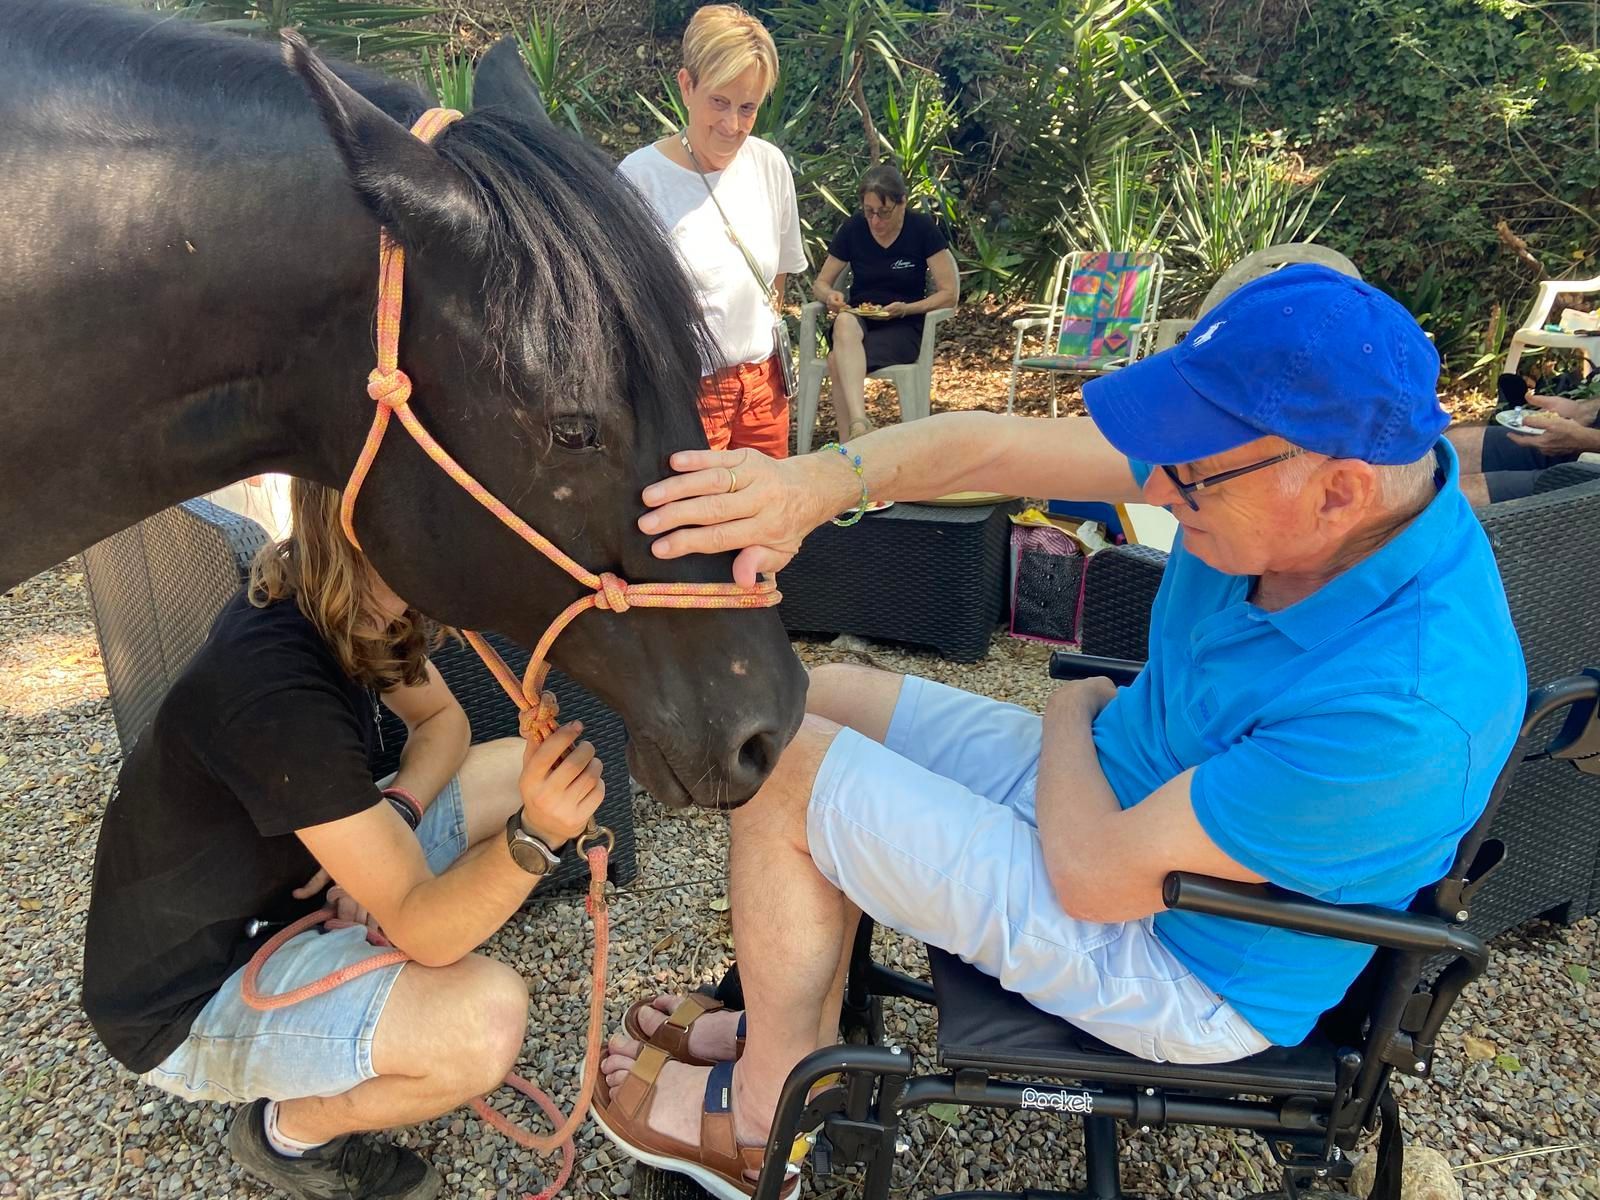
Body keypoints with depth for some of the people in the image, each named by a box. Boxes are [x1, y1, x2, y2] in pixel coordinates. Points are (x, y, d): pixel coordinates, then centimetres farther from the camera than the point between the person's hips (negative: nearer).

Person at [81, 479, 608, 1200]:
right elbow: (420, 927, -32)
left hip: (279, 894, 8)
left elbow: (442, 721, 7)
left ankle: (353, 976, 9)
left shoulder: (341, 609, -9)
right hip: (185, 1007, -8)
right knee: (487, 1016, -32)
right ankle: (287, 1132, 0)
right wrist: (534, 837, -48)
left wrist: (390, 817, -11)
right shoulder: (276, 687, -35)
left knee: (515, 768, 1)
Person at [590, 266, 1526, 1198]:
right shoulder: (1260, 460, -16)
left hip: (1184, 964, -8)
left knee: (784, 773, -12)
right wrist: (818, 482, -32)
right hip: (1115, 781, 8)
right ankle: (804, 1028, 24)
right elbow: (1000, 446, -16)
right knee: (824, 700, 7)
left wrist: (1072, 711, -11)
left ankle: (772, 1108, 14)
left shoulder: (1406, 707, -37)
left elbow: (1096, 874, -29)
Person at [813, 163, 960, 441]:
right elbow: (820, 283, 10)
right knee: (844, 322, -38)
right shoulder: (853, 229, 1)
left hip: (903, 327, -2)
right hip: (859, 320, 2)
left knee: (837, 361, -32)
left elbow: (950, 294, -5)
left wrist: (906, 309, -20)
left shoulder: (924, 230, -6)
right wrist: (831, 297, -15)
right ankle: (859, 424, -50)